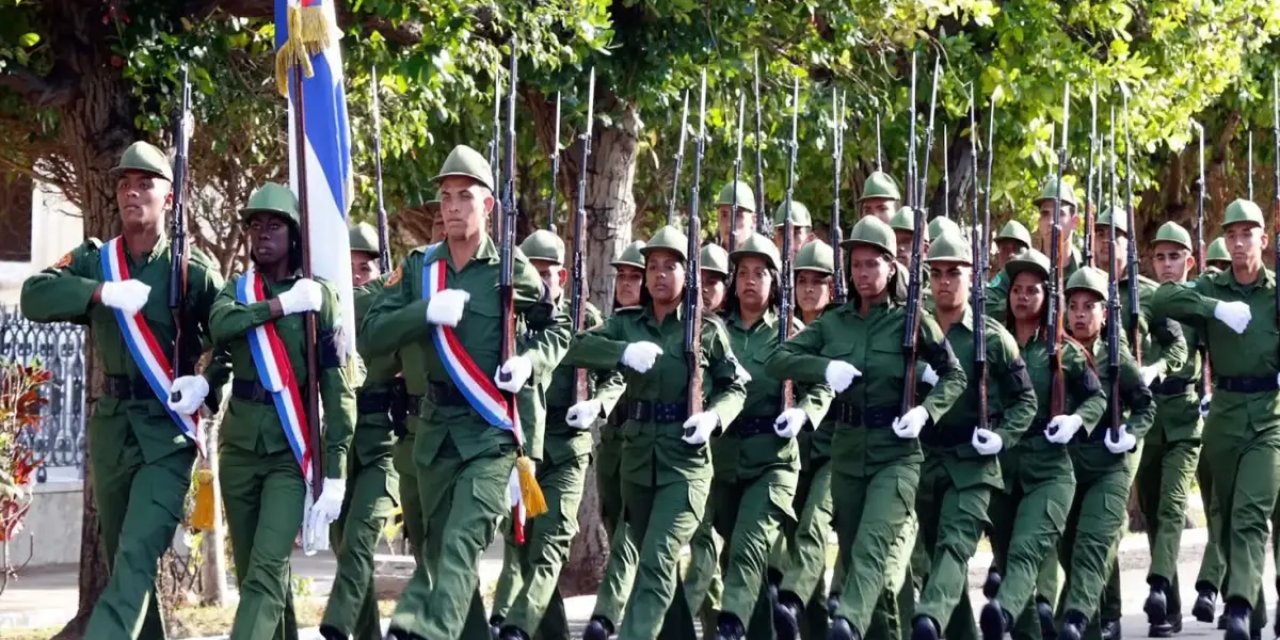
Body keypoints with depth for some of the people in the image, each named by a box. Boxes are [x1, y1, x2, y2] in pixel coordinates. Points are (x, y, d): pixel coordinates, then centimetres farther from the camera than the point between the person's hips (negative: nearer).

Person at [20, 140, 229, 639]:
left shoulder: (194, 270, -3)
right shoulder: (94, 261, 6)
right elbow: (34, 297, -9)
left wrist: (206, 383, -16)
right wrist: (103, 292, -23)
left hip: (168, 429, -5)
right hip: (111, 424, 5)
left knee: (138, 554, -18)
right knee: (117, 554, 14)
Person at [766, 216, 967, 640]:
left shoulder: (912, 320, -3)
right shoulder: (834, 322, 6)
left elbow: (954, 376, 3)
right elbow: (777, 360, 1)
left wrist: (926, 411, -16)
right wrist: (824, 367, -17)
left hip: (896, 452, -5)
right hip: (846, 450, 5)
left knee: (870, 547, -22)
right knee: (850, 551, 11)